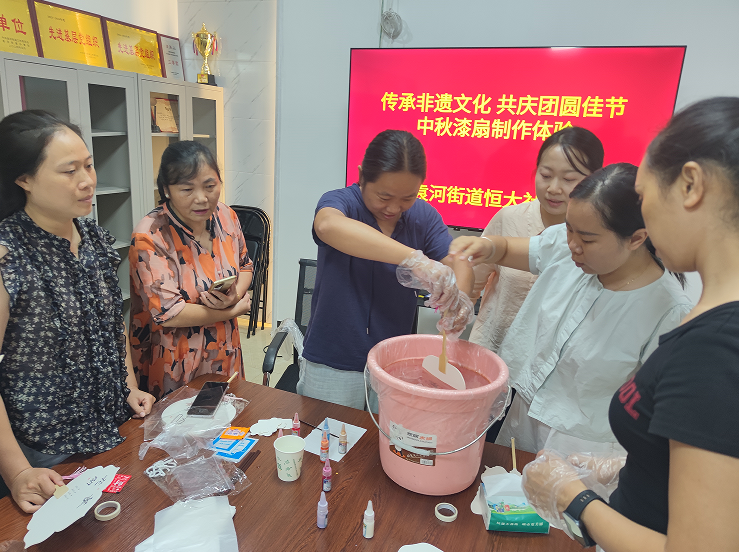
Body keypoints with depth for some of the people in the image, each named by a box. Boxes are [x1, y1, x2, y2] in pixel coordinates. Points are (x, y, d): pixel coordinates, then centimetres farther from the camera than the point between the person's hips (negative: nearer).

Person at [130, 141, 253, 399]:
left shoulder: (226, 216, -4)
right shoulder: (149, 237, -22)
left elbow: (245, 267, 9)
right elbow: (167, 313, -24)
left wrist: (235, 294, -14)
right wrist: (233, 311, -16)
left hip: (225, 355, 6)